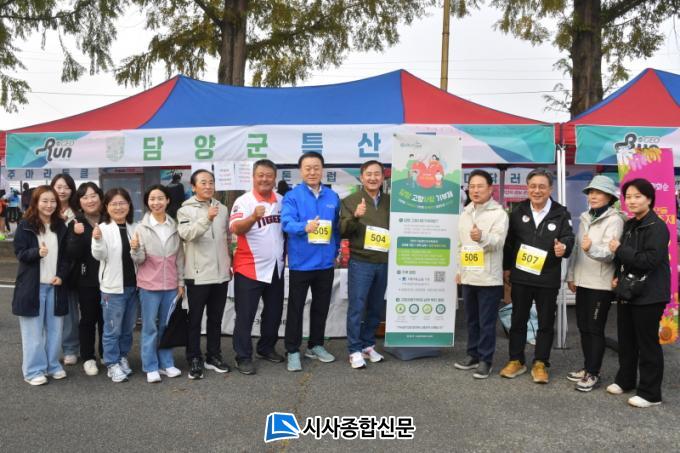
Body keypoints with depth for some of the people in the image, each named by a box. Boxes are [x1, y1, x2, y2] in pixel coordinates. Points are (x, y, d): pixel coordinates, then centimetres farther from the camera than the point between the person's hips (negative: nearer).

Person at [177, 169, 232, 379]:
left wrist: (229, 264, 15)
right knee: (195, 319, 6)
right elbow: (187, 234, -23)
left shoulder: (222, 209, 9)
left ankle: (213, 356, 26)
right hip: (198, 274, -4)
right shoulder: (186, 210, -5)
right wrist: (207, 218, -37)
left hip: (221, 273, 5)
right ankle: (194, 360, 16)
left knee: (216, 318, 14)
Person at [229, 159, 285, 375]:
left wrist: (285, 253, 9)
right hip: (250, 268, -6)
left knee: (274, 312, 16)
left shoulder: (281, 200, 6)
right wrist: (254, 216, -44)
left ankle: (267, 347, 33)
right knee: (245, 315, 2)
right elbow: (236, 229, -26)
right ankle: (243, 357, 13)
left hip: (276, 267, 6)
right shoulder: (243, 201, -11)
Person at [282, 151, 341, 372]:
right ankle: (293, 351, 18)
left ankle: (315, 345, 33)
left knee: (321, 307, 16)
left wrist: (335, 252, 12)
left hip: (326, 262, 4)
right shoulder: (292, 196, -8)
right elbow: (287, 222, -22)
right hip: (301, 262, -4)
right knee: (295, 308, 5)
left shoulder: (332, 197, 6)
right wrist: (305, 227, -41)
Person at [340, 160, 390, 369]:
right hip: (360, 262, -4)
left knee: (376, 307, 12)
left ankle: (368, 345, 27)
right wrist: (355, 217, -24)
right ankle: (354, 350, 10)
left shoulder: (390, 201, 10)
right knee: (356, 307, -1)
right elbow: (343, 231, -7)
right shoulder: (350, 201, 0)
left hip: (384, 262, 4)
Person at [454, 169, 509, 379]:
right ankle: (473, 355, 28)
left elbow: (498, 241, -22)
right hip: (468, 276, 6)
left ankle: (485, 360, 12)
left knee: (487, 322, 1)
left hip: (489, 277, -6)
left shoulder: (499, 213, -9)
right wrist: (459, 269, 18)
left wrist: (482, 238, -42)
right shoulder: (465, 213, 11)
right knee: (471, 320, 16)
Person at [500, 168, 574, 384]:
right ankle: (516, 361, 24)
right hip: (520, 276, 2)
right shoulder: (518, 211, 4)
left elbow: (568, 237, -6)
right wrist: (506, 267, 9)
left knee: (546, 323, 8)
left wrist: (564, 247, -30)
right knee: (518, 320, 11)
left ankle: (540, 364, 21)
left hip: (548, 279, -2)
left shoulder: (561, 213, -2)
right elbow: (510, 241, 9)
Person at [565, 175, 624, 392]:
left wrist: (592, 248, -37)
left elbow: (610, 253, -18)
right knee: (583, 327, 13)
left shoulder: (614, 220, -10)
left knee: (595, 329, -1)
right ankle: (587, 368, 25)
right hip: (583, 281, 7)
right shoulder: (585, 217, 12)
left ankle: (593, 374, 9)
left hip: (601, 284, -7)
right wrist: (571, 275, 15)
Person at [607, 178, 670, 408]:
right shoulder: (629, 225, 11)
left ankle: (650, 393, 13)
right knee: (626, 340, 17)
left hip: (648, 295, -8)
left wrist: (619, 249, -18)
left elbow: (650, 260, -24)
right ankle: (625, 380, 32)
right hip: (627, 292, 8)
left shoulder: (656, 226, -14)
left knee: (647, 343, 1)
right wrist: (618, 276, 4)